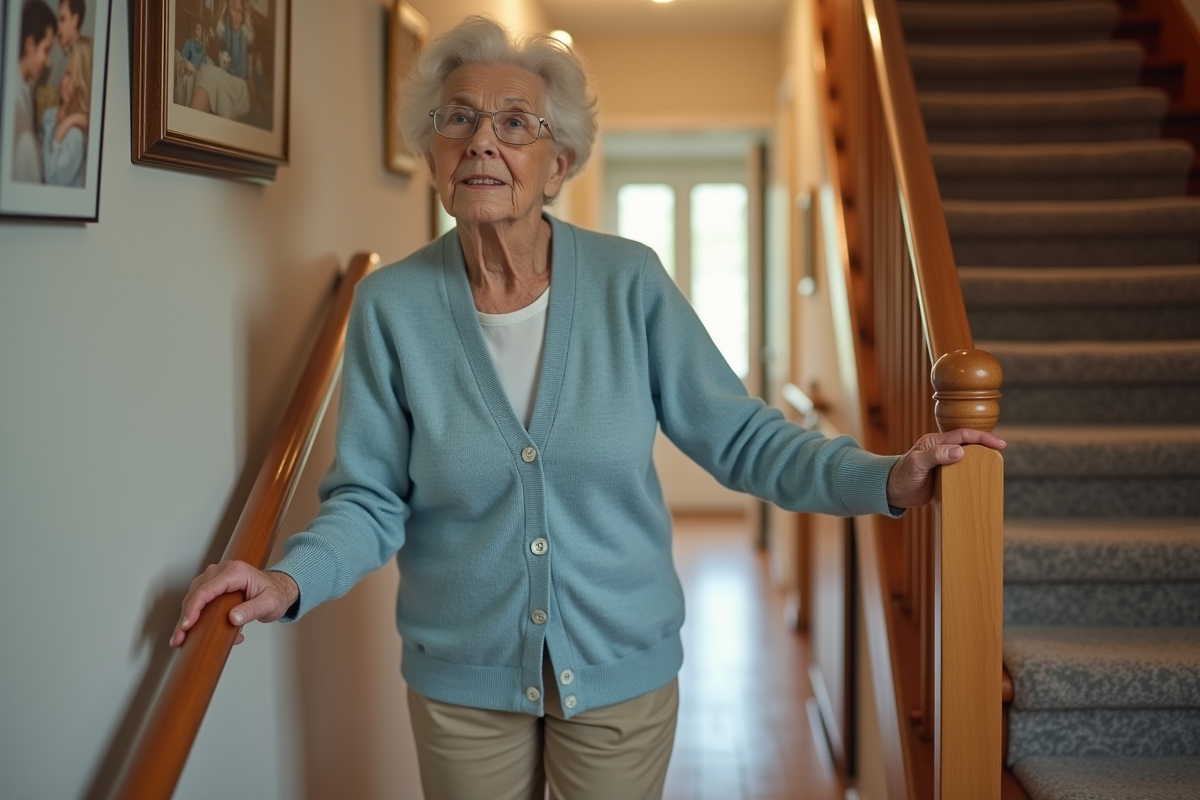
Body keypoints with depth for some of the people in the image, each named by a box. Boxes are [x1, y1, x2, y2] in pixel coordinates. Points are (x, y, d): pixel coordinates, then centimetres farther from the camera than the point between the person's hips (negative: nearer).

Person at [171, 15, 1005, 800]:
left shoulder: (628, 281, -10)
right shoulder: (393, 304, -10)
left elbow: (736, 435, -7)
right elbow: (372, 497, -7)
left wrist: (885, 479, -19)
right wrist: (291, 581, -26)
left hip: (621, 665, 0)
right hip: (461, 679, 0)